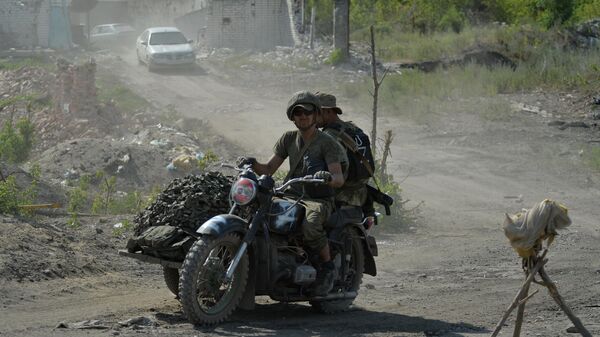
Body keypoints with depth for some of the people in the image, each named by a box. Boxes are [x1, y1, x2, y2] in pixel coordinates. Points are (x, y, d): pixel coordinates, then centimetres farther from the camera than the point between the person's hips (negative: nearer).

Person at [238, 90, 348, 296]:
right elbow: (269, 169, 12)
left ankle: (328, 267, -14)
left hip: (319, 201, -6)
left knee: (309, 225, -39)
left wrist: (328, 177, -37)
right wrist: (252, 164, -9)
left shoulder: (328, 143, -4)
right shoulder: (288, 139, 13)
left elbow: (339, 179, -13)